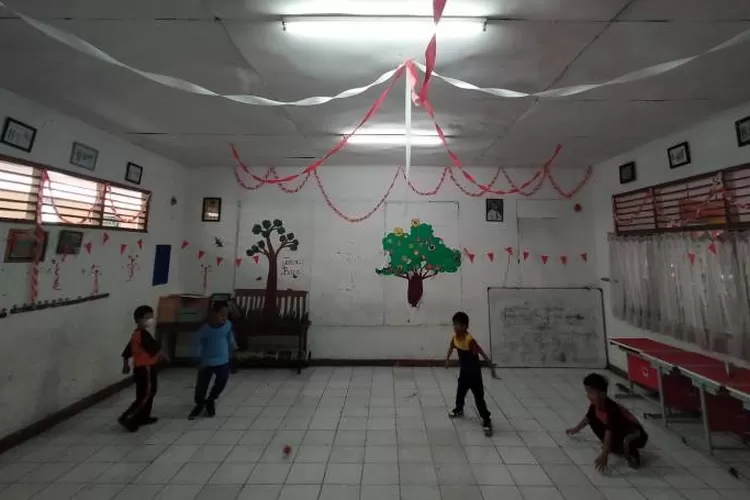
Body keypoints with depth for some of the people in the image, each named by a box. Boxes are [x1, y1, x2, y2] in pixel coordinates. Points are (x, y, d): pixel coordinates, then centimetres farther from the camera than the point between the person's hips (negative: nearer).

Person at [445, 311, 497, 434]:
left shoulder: (469, 339, -31)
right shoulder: (455, 337, -10)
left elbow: (482, 353, -28)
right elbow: (451, 348, 12)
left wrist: (491, 367, -28)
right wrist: (447, 358, 18)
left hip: (474, 372, -7)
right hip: (464, 371, 7)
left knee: (479, 396, -1)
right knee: (460, 391, 22)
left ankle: (486, 420, 14)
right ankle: (459, 409, 46)